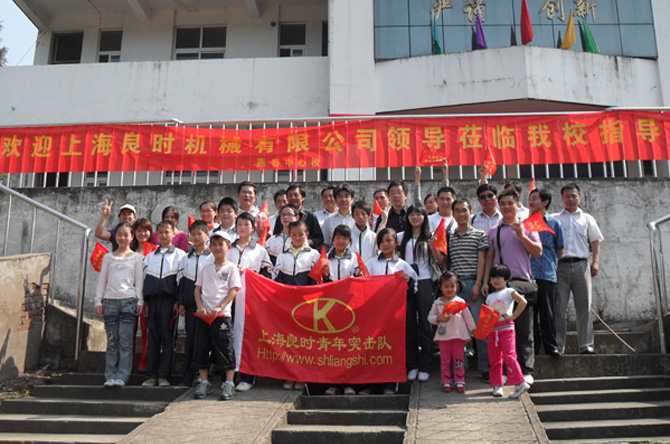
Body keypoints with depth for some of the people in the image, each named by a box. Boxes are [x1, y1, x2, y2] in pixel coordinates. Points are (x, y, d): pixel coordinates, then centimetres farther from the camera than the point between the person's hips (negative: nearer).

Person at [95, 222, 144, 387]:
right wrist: (98, 300, 8)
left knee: (125, 341, -4)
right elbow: (102, 280, 15)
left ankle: (122, 376, 0)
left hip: (128, 300, -2)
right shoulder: (108, 257, 15)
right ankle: (110, 376, 7)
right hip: (110, 300, 2)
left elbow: (139, 280, 7)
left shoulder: (136, 257, 9)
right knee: (111, 341, 1)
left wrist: (140, 301, 0)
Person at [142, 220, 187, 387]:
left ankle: (164, 376, 1)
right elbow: (144, 279, 18)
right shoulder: (149, 257, 20)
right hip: (152, 298, 4)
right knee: (152, 337, 3)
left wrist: (179, 302, -8)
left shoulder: (180, 255, 7)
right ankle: (151, 375, 9)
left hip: (169, 298, -4)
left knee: (167, 337, -4)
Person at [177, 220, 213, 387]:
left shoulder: (213, 257, 3)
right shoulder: (186, 258, 14)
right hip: (190, 304, 3)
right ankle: (187, 375, 10)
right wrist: (180, 302, 5)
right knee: (190, 337, 4)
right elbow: (182, 281, 13)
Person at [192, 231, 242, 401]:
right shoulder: (206, 268, 13)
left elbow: (233, 291, -5)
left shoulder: (231, 268, 1)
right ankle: (204, 383, 20)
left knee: (225, 348, -3)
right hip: (203, 314, 5)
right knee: (201, 348, 8)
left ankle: (229, 384, 5)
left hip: (222, 314, -4)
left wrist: (219, 308, -14)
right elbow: (198, 288, 13)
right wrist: (200, 307, -3)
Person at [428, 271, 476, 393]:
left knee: (458, 359, 6)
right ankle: (446, 381, 16)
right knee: (445, 359, 7)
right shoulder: (437, 303, 3)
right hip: (443, 336, 0)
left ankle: (460, 381, 15)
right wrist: (439, 318, -14)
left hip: (458, 334, 0)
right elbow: (430, 317, 4)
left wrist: (473, 329, 4)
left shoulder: (460, 302, 3)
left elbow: (467, 316, 7)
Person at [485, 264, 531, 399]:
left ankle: (520, 383, -7)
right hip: (492, 330, 6)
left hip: (506, 328, -6)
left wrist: (513, 316, -14)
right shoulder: (490, 297, 19)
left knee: (509, 356, -13)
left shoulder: (509, 292, 2)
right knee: (494, 359, 7)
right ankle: (497, 385, 16)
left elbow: (523, 302, -11)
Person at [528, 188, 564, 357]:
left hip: (547, 274, -2)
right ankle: (532, 347, 12)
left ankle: (551, 346, 9)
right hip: (528, 274, 2)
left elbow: (560, 249, 11)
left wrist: (552, 264, 5)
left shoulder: (554, 223, 6)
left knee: (547, 312, 0)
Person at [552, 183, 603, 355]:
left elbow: (595, 242, 14)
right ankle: (558, 345, 0)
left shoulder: (587, 218, 18)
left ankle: (586, 344, 2)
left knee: (584, 306, -2)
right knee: (559, 307, -4)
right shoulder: (554, 219, 15)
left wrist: (596, 262, 0)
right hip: (560, 265, -1)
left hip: (581, 265, 1)